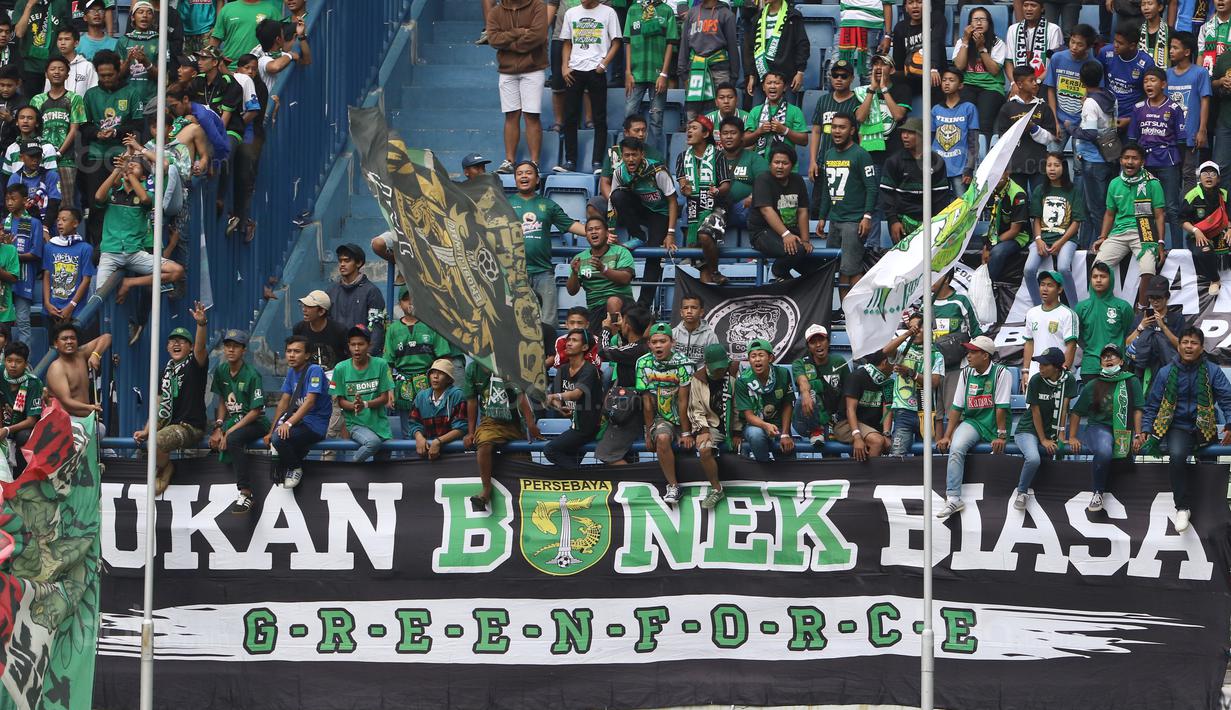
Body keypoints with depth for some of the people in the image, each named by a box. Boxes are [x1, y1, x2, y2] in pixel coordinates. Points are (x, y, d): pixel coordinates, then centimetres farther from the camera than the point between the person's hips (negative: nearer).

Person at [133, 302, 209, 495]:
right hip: (171, 425, 8)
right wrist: (146, 431, 5)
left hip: (191, 427, -8)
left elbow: (200, 348, -27)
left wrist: (202, 324, -46)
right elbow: (161, 405, 16)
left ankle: (166, 468, -1)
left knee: (156, 442, -30)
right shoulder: (167, 371, 17)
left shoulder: (194, 365, -3)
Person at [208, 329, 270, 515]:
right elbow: (222, 402, 13)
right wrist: (219, 427, -4)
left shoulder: (252, 375, -14)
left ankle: (246, 493, -33)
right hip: (232, 420, 8)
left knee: (233, 440, -34)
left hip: (255, 423, -8)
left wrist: (230, 431, -20)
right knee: (214, 439, -18)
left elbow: (255, 411, -16)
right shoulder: (221, 371, 5)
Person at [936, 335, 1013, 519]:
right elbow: (956, 407, 7)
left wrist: (1001, 436, -15)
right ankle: (953, 498, -27)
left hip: (994, 424, -1)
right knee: (956, 449, -24)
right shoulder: (966, 374, 8)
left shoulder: (1001, 374, -7)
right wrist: (947, 436, 1)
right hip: (971, 421, 1)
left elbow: (1001, 407, -11)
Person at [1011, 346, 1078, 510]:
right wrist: (1043, 440, -13)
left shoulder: (1068, 380, -4)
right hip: (1028, 430, -5)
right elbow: (1035, 412, -9)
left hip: (1051, 433, 5)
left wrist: (1061, 435, -11)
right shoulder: (1036, 380, -10)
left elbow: (1064, 408, -5)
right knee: (1034, 459, -31)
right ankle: (1022, 492, -10)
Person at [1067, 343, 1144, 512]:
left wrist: (1138, 435, -6)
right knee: (1104, 451, -35)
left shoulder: (1131, 382, 8)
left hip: (1123, 431, 1)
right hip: (1098, 427, -1)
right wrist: (1072, 437, 4)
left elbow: (1137, 410, 4)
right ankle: (1098, 493, -19)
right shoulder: (1092, 385, 11)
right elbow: (1076, 413, 14)